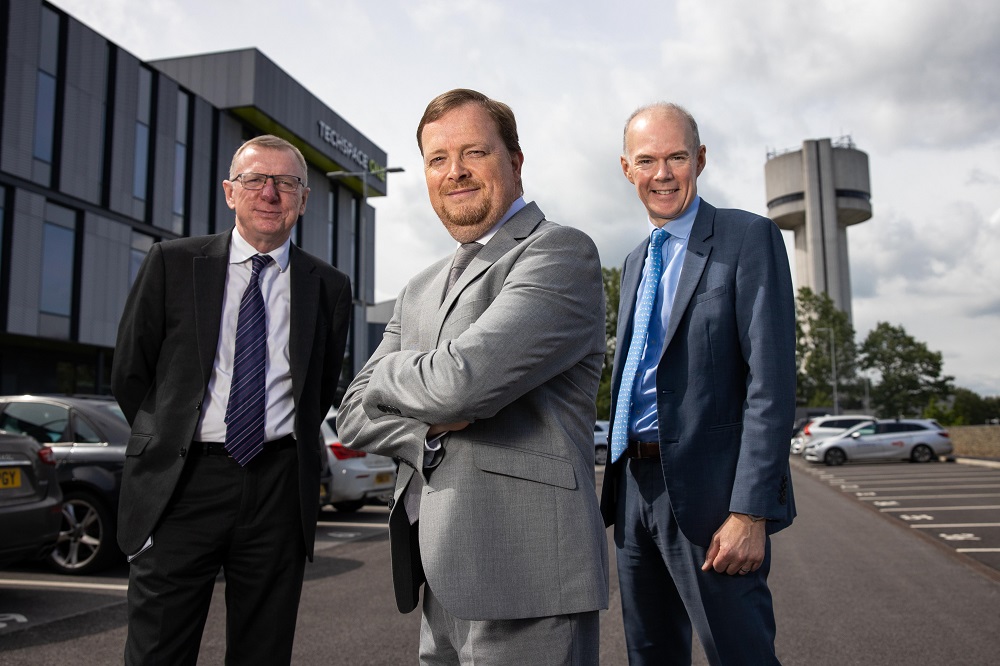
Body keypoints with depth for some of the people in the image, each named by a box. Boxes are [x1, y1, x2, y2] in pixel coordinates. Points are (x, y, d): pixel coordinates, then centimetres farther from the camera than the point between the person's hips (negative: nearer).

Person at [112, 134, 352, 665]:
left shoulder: (328, 287, 6)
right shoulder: (172, 263, 3)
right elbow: (129, 372, 8)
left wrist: (285, 452, 10)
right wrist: (169, 441, 10)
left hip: (279, 489, 1)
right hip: (181, 482, -1)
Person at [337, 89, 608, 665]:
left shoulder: (561, 252, -9)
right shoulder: (421, 291, 16)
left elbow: (464, 378, -21)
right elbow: (355, 414, 11)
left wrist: (389, 372, -1)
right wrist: (428, 428, -10)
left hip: (523, 574, -7)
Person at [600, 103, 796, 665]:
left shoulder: (749, 238, -6)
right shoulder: (635, 263, 17)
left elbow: (772, 381, -14)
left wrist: (750, 513, -20)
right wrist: (618, 485, 14)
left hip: (708, 491, -7)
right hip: (636, 487, 7)